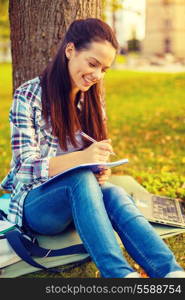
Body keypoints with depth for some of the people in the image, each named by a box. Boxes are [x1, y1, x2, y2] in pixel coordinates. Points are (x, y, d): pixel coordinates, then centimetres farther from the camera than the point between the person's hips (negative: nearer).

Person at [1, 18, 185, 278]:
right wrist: (80, 159, -33)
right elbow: (26, 166, -16)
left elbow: (93, 161, 11)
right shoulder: (28, 96, -9)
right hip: (34, 203, -4)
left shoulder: (93, 98, 8)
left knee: (114, 194, -31)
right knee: (81, 178, -36)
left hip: (77, 198, 4)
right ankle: (122, 274, -49)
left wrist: (101, 169, -15)